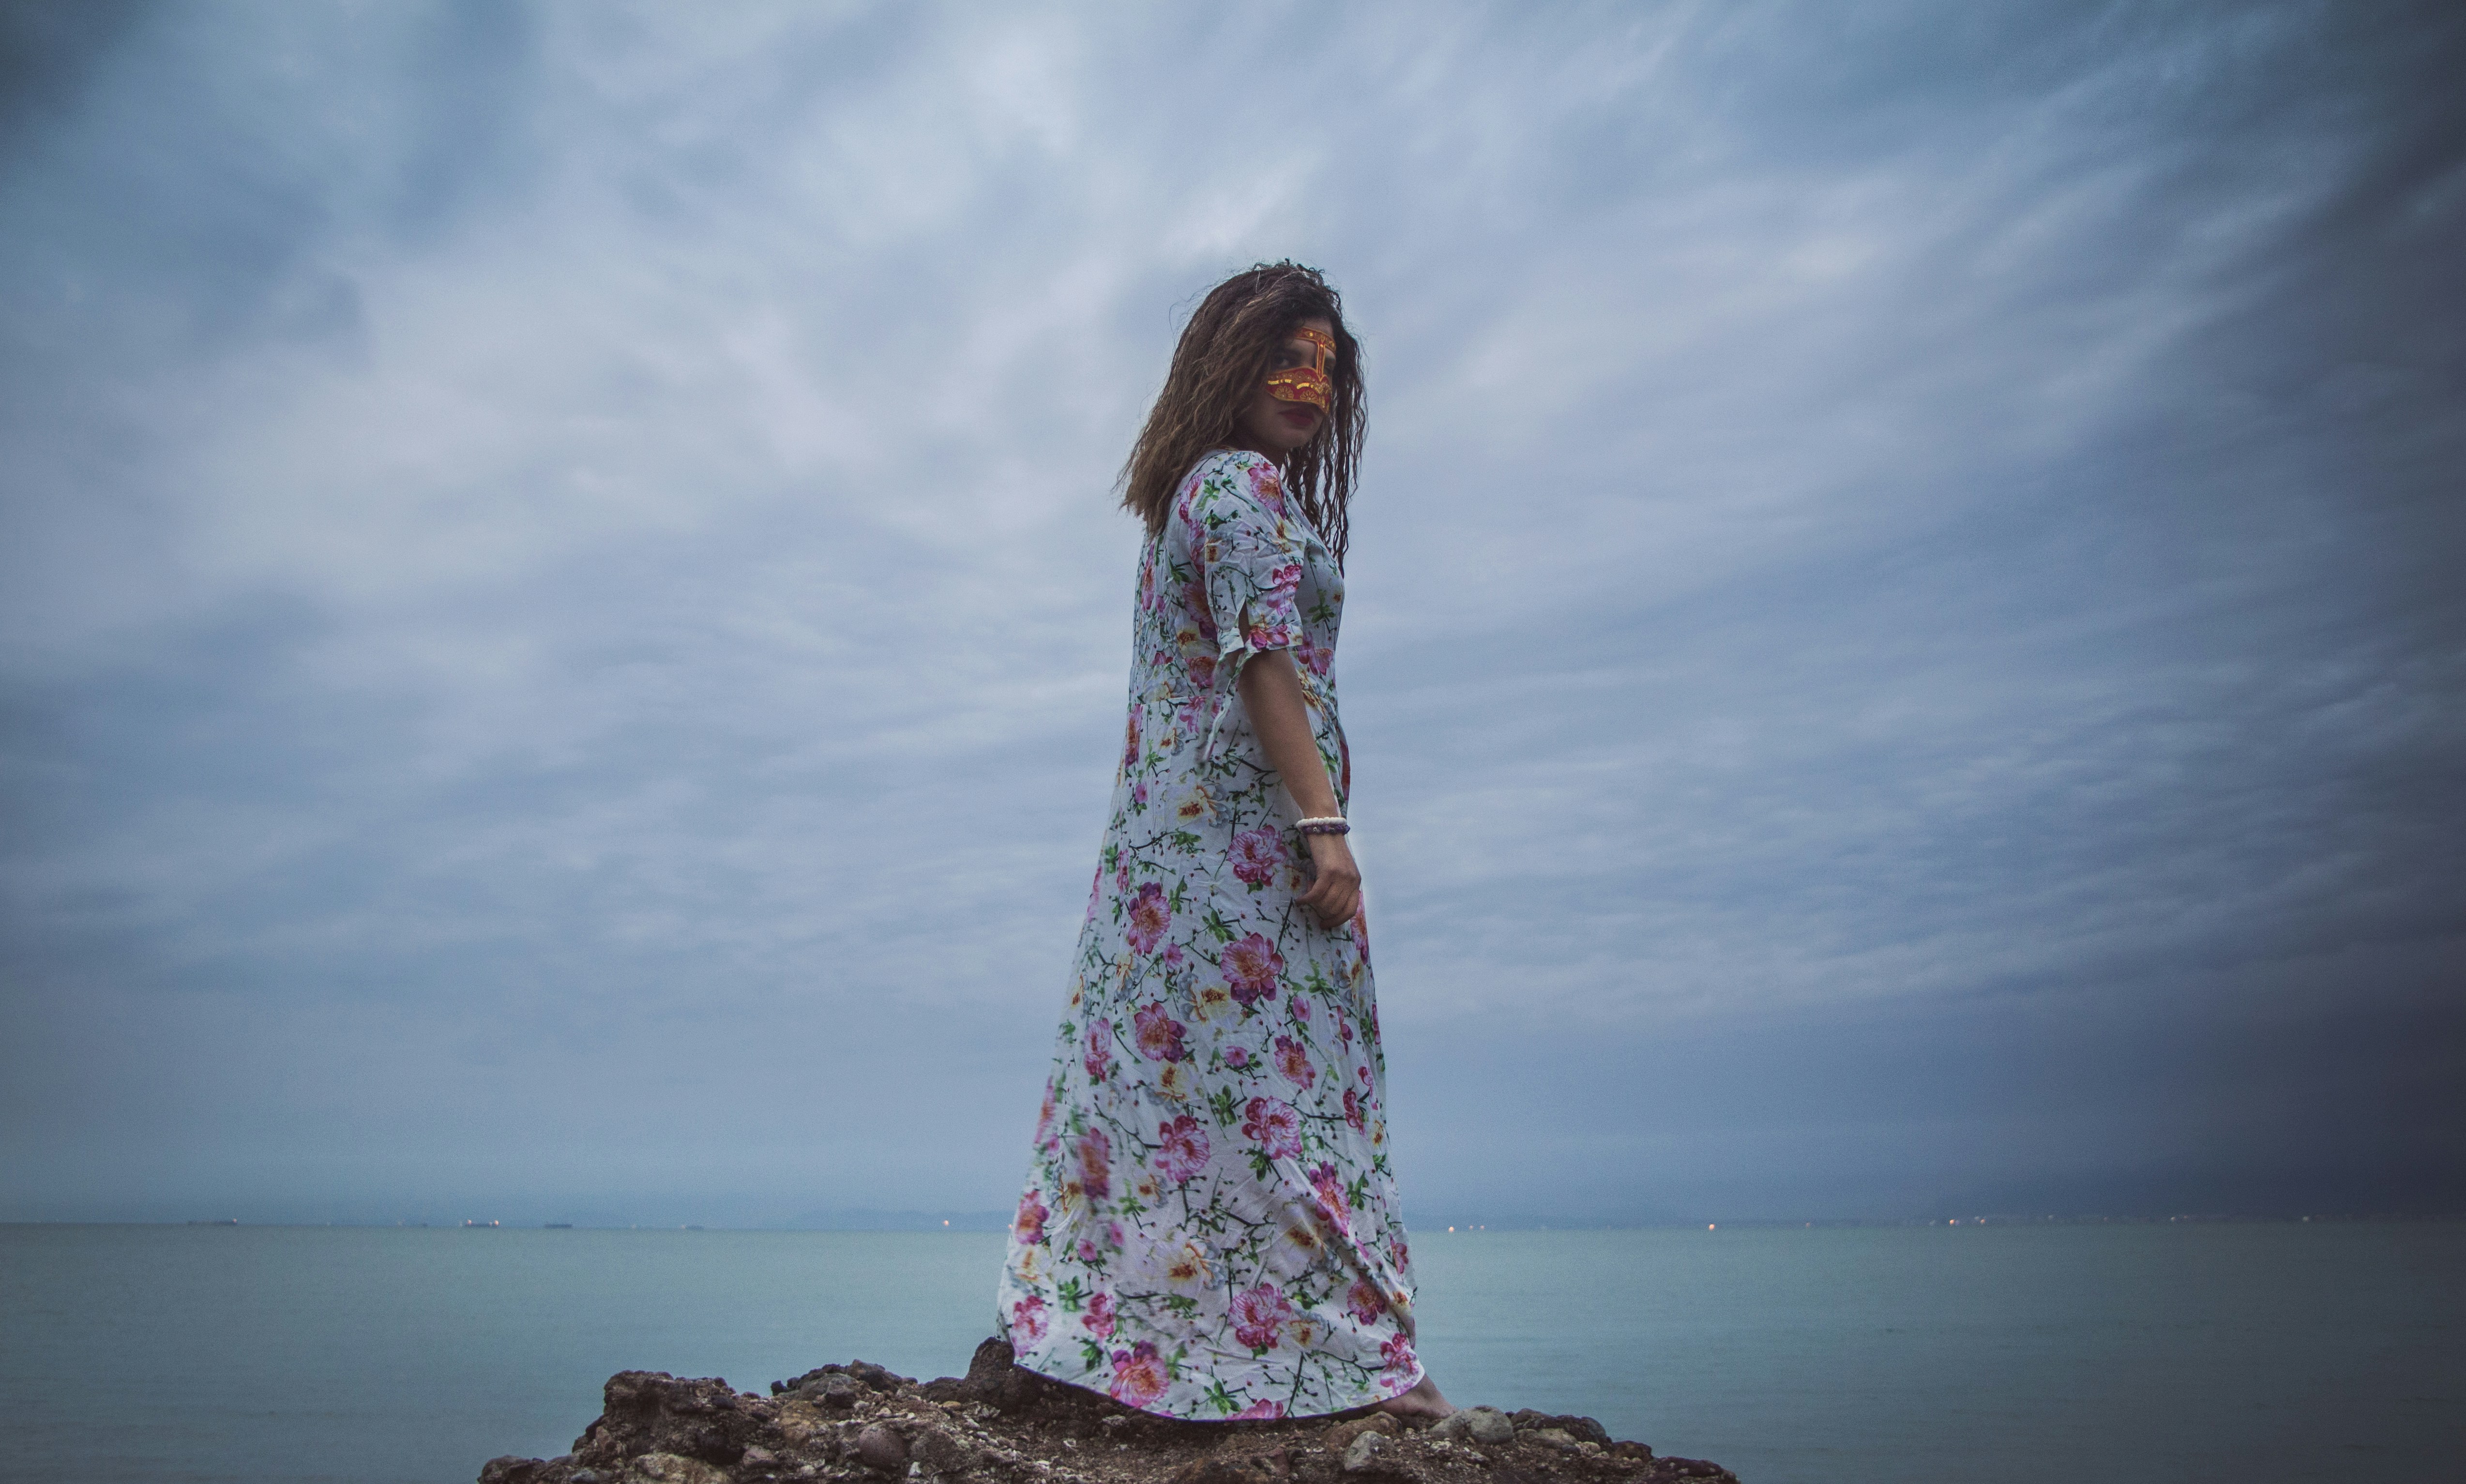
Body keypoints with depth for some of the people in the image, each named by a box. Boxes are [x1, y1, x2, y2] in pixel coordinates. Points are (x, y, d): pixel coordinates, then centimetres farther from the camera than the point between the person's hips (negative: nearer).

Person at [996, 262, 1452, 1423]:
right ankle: (1358, 1356, -1)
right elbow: (1266, 663, -17)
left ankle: (1081, 1320, 16)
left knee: (1155, 1068, 10)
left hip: (1167, 830, 10)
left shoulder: (1184, 497, 23)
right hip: (1246, 823, -10)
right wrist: (1323, 824, -22)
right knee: (1284, 1076, -8)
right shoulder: (1246, 484, -6)